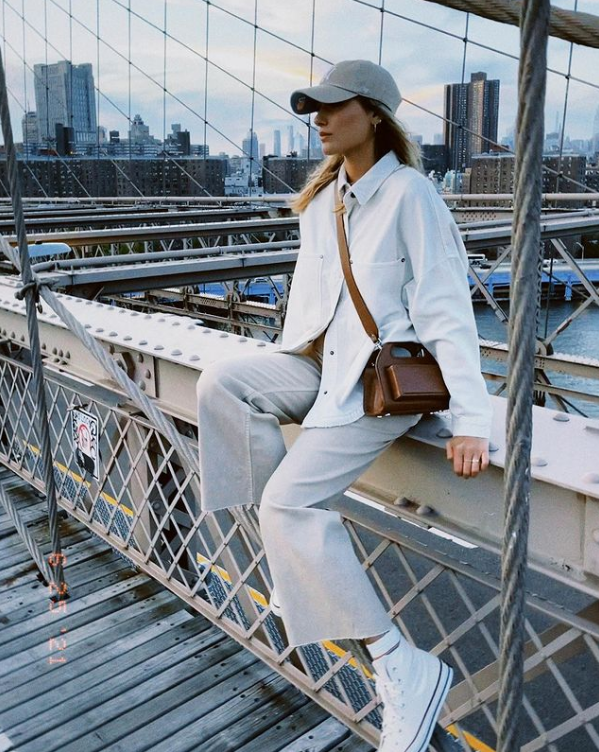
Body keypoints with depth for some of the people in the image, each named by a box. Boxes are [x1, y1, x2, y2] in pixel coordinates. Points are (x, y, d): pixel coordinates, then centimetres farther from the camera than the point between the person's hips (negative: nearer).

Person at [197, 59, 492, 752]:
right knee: (220, 383, -15)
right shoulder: (322, 199, 12)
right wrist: (281, 370, 9)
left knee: (289, 500, -22)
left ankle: (404, 667, -12)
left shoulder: (410, 195, -11)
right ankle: (295, 548, -5)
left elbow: (446, 309, -16)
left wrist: (470, 421, -22)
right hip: (323, 360, 8)